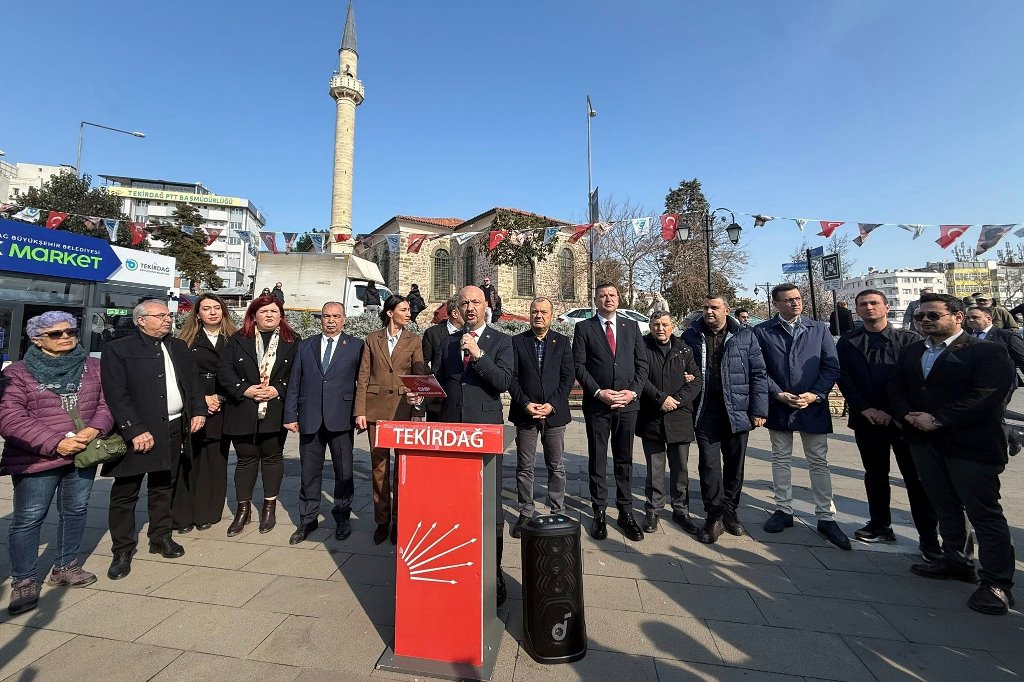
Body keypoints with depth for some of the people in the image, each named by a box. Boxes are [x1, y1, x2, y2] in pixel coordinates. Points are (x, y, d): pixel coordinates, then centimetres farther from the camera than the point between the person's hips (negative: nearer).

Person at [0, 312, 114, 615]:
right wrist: (55, 443, -20)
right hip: (36, 460, -3)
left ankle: (65, 567, 31)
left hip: (83, 456, 4)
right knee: (28, 519, 4)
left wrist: (95, 428, -16)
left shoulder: (93, 367, 6)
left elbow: (107, 402, 4)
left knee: (75, 511, 13)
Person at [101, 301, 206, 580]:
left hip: (175, 429, 5)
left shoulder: (179, 347, 11)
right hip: (138, 432, -5)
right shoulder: (117, 350, -6)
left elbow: (193, 381, 15)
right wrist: (135, 431, -18)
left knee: (163, 488, 16)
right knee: (125, 493, 6)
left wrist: (198, 411, 2)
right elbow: (116, 395, -13)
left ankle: (161, 538, 29)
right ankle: (122, 550, 20)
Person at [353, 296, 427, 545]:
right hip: (377, 407, 1)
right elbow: (363, 377, 6)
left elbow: (420, 373, -2)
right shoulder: (372, 339, 8)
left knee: (402, 466, 3)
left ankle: (399, 520, 17)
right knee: (379, 466, 7)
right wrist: (360, 411, -2)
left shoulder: (414, 341, 7)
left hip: (403, 408, -1)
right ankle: (381, 520, 21)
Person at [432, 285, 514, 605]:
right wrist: (421, 395, -1)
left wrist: (478, 354, -20)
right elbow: (437, 380, 18)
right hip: (450, 428, 4)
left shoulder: (501, 341, 1)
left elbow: (503, 382, -12)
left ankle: (493, 569, 18)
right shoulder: (449, 343, 13)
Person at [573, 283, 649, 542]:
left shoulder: (632, 327, 10)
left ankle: (625, 512, 23)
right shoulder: (584, 328, 2)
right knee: (597, 460, 8)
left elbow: (642, 363, 7)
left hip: (627, 403, 2)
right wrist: (598, 392, -13)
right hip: (597, 404, -2)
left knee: (624, 460, 11)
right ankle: (599, 513, 20)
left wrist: (633, 391, -6)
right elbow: (579, 365, -4)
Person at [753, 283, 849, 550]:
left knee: (819, 463, 7)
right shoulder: (762, 331, -2)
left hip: (813, 406, 1)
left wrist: (814, 395, -11)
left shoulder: (819, 329, 3)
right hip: (778, 406, 0)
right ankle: (784, 510, 24)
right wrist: (778, 394, -12)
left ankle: (826, 517, 19)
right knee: (781, 459, 11)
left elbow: (832, 367, 1)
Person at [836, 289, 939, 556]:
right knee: (875, 474, 12)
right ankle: (880, 526, 24)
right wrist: (865, 409, -9)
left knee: (916, 476, 2)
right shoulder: (847, 342, 6)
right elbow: (843, 378, 1)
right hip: (866, 418, 2)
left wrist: (893, 412, -12)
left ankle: (928, 536, 13)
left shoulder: (908, 339, 0)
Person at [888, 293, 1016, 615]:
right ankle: (955, 560, 33)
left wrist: (937, 419, -20)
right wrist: (908, 416, -9)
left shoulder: (988, 351, -8)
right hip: (924, 442, 6)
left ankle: (997, 582, 15)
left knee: (984, 513, 3)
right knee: (945, 507, 18)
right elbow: (896, 389, 9)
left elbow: (987, 395, -18)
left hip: (971, 445, -6)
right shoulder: (910, 353, 11)